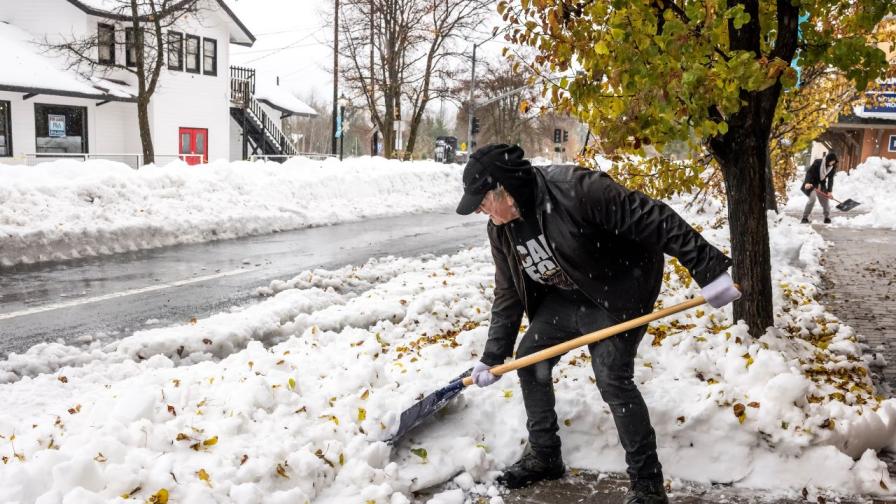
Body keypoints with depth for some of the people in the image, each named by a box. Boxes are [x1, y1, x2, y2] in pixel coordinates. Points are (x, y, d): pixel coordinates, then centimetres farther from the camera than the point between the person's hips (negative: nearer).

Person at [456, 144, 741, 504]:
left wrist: (709, 269, -32)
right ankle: (544, 455, 24)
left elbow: (653, 219, -32)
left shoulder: (573, 189, -33)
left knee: (613, 379, -17)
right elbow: (508, 294, 3)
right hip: (563, 297, 8)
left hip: (618, 291, -8)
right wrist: (492, 356, 1)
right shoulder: (500, 230, -8)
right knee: (528, 359, 6)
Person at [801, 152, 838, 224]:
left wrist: (829, 191, -17)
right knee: (812, 198, -22)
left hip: (821, 185, 5)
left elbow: (830, 179, -8)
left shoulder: (832, 167, -7)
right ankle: (805, 218, -16)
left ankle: (827, 218, 17)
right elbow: (809, 172, -22)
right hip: (812, 183, -5)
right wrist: (807, 182, -37)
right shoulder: (817, 162, -21)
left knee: (825, 199, 1)